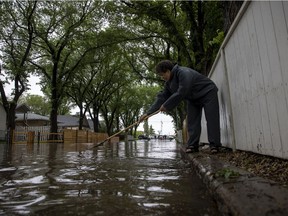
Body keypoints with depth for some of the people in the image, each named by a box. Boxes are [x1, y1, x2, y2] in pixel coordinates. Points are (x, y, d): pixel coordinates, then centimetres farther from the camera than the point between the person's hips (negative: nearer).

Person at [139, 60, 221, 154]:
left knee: (211, 119, -12)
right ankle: (193, 145, -3)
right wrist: (148, 112, -12)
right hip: (193, 99, 8)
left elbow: (182, 93, -36)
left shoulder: (183, 72, -30)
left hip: (207, 93, -7)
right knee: (192, 121, -4)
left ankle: (214, 145, -9)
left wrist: (166, 106, -29)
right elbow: (161, 97, -5)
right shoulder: (169, 83, -3)